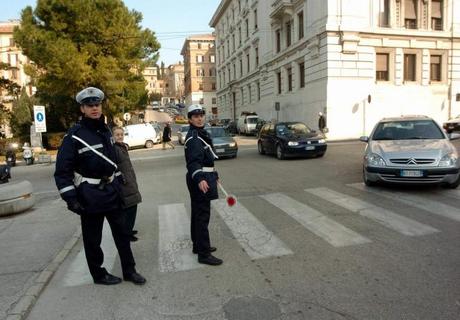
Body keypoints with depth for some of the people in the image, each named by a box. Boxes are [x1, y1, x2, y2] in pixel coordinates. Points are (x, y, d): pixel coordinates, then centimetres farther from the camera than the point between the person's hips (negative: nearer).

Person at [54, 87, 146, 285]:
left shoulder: (106, 131, 8)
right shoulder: (74, 135, -12)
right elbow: (62, 171, -14)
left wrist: (118, 185, 16)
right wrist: (71, 199, -19)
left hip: (111, 191, 6)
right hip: (89, 195, -6)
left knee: (121, 232, 12)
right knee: (92, 239, 9)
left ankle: (129, 271, 25)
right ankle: (98, 274, 28)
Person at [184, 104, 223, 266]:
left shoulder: (201, 133, 15)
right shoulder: (193, 137, -16)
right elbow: (193, 162, -28)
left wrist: (214, 174, 29)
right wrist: (200, 179, -43)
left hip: (204, 178, 11)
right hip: (200, 180, -11)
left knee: (198, 214, 18)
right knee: (202, 216, -7)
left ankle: (198, 245, 32)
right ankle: (204, 254, 0)